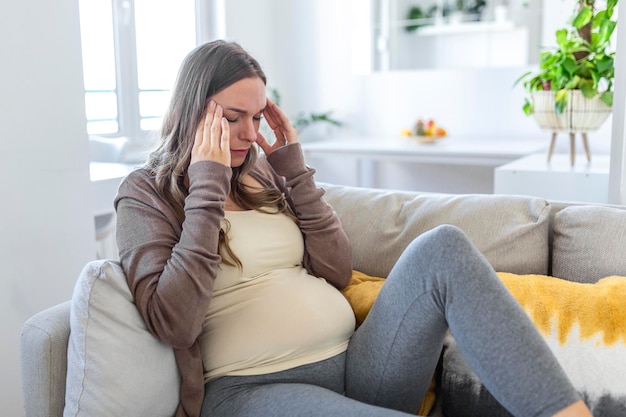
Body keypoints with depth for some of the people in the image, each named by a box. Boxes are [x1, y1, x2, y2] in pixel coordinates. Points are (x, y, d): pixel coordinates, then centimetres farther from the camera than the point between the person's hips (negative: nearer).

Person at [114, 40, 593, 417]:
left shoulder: (263, 174, 15)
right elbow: (172, 322, -13)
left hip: (356, 367, 6)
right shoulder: (146, 195, 3)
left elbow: (337, 272, 9)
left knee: (442, 248, -20)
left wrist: (295, 171, 4)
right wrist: (207, 188, -12)